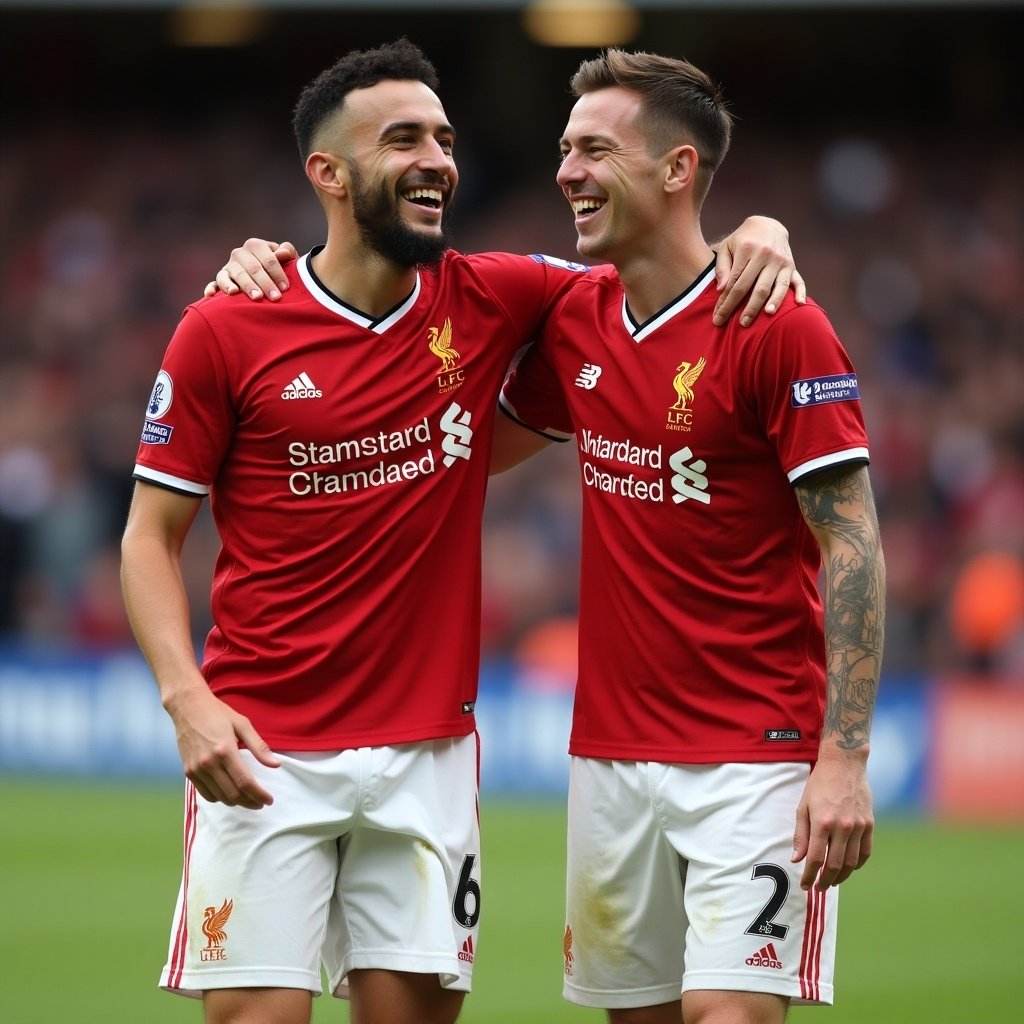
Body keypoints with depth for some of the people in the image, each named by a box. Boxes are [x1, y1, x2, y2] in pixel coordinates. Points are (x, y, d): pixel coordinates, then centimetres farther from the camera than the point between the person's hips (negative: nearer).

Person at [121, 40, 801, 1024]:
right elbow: (151, 536, 0)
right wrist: (187, 698, -14)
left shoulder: (486, 301, 3)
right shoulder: (224, 332, -4)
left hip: (427, 749, 3)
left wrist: (753, 240, -6)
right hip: (264, 750, -3)